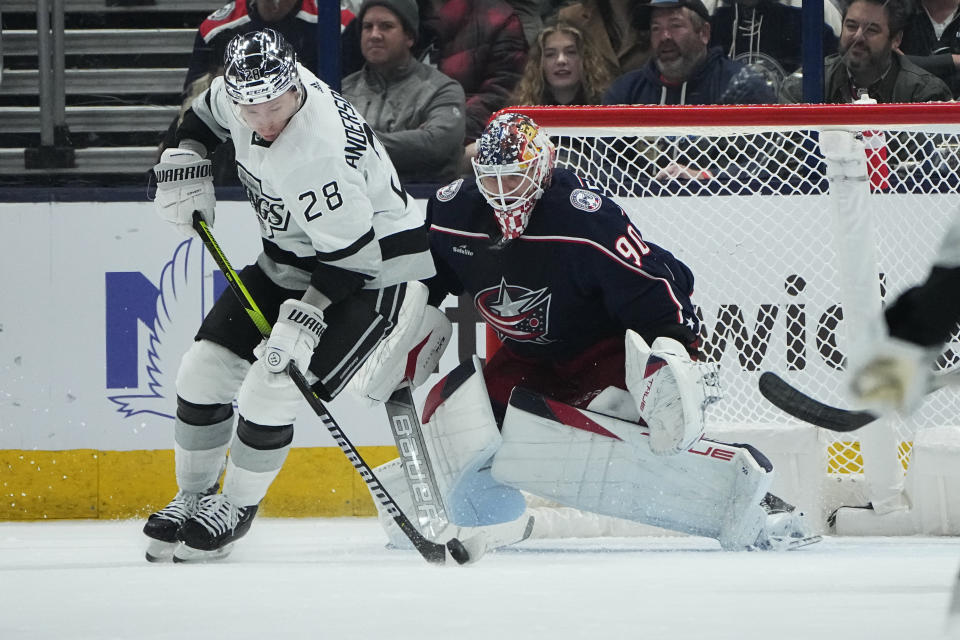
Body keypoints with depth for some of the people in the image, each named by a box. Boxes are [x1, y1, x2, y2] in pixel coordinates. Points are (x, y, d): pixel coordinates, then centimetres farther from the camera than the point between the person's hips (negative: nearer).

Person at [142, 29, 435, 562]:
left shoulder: (319, 153, -36)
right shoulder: (246, 85, -12)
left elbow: (350, 257, -30)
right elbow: (208, 113, 14)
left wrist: (306, 317, -33)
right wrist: (185, 163, 0)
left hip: (370, 269, -9)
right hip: (290, 258, 9)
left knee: (270, 390, -18)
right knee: (206, 367, 3)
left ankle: (237, 506, 5)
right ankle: (195, 496, 22)